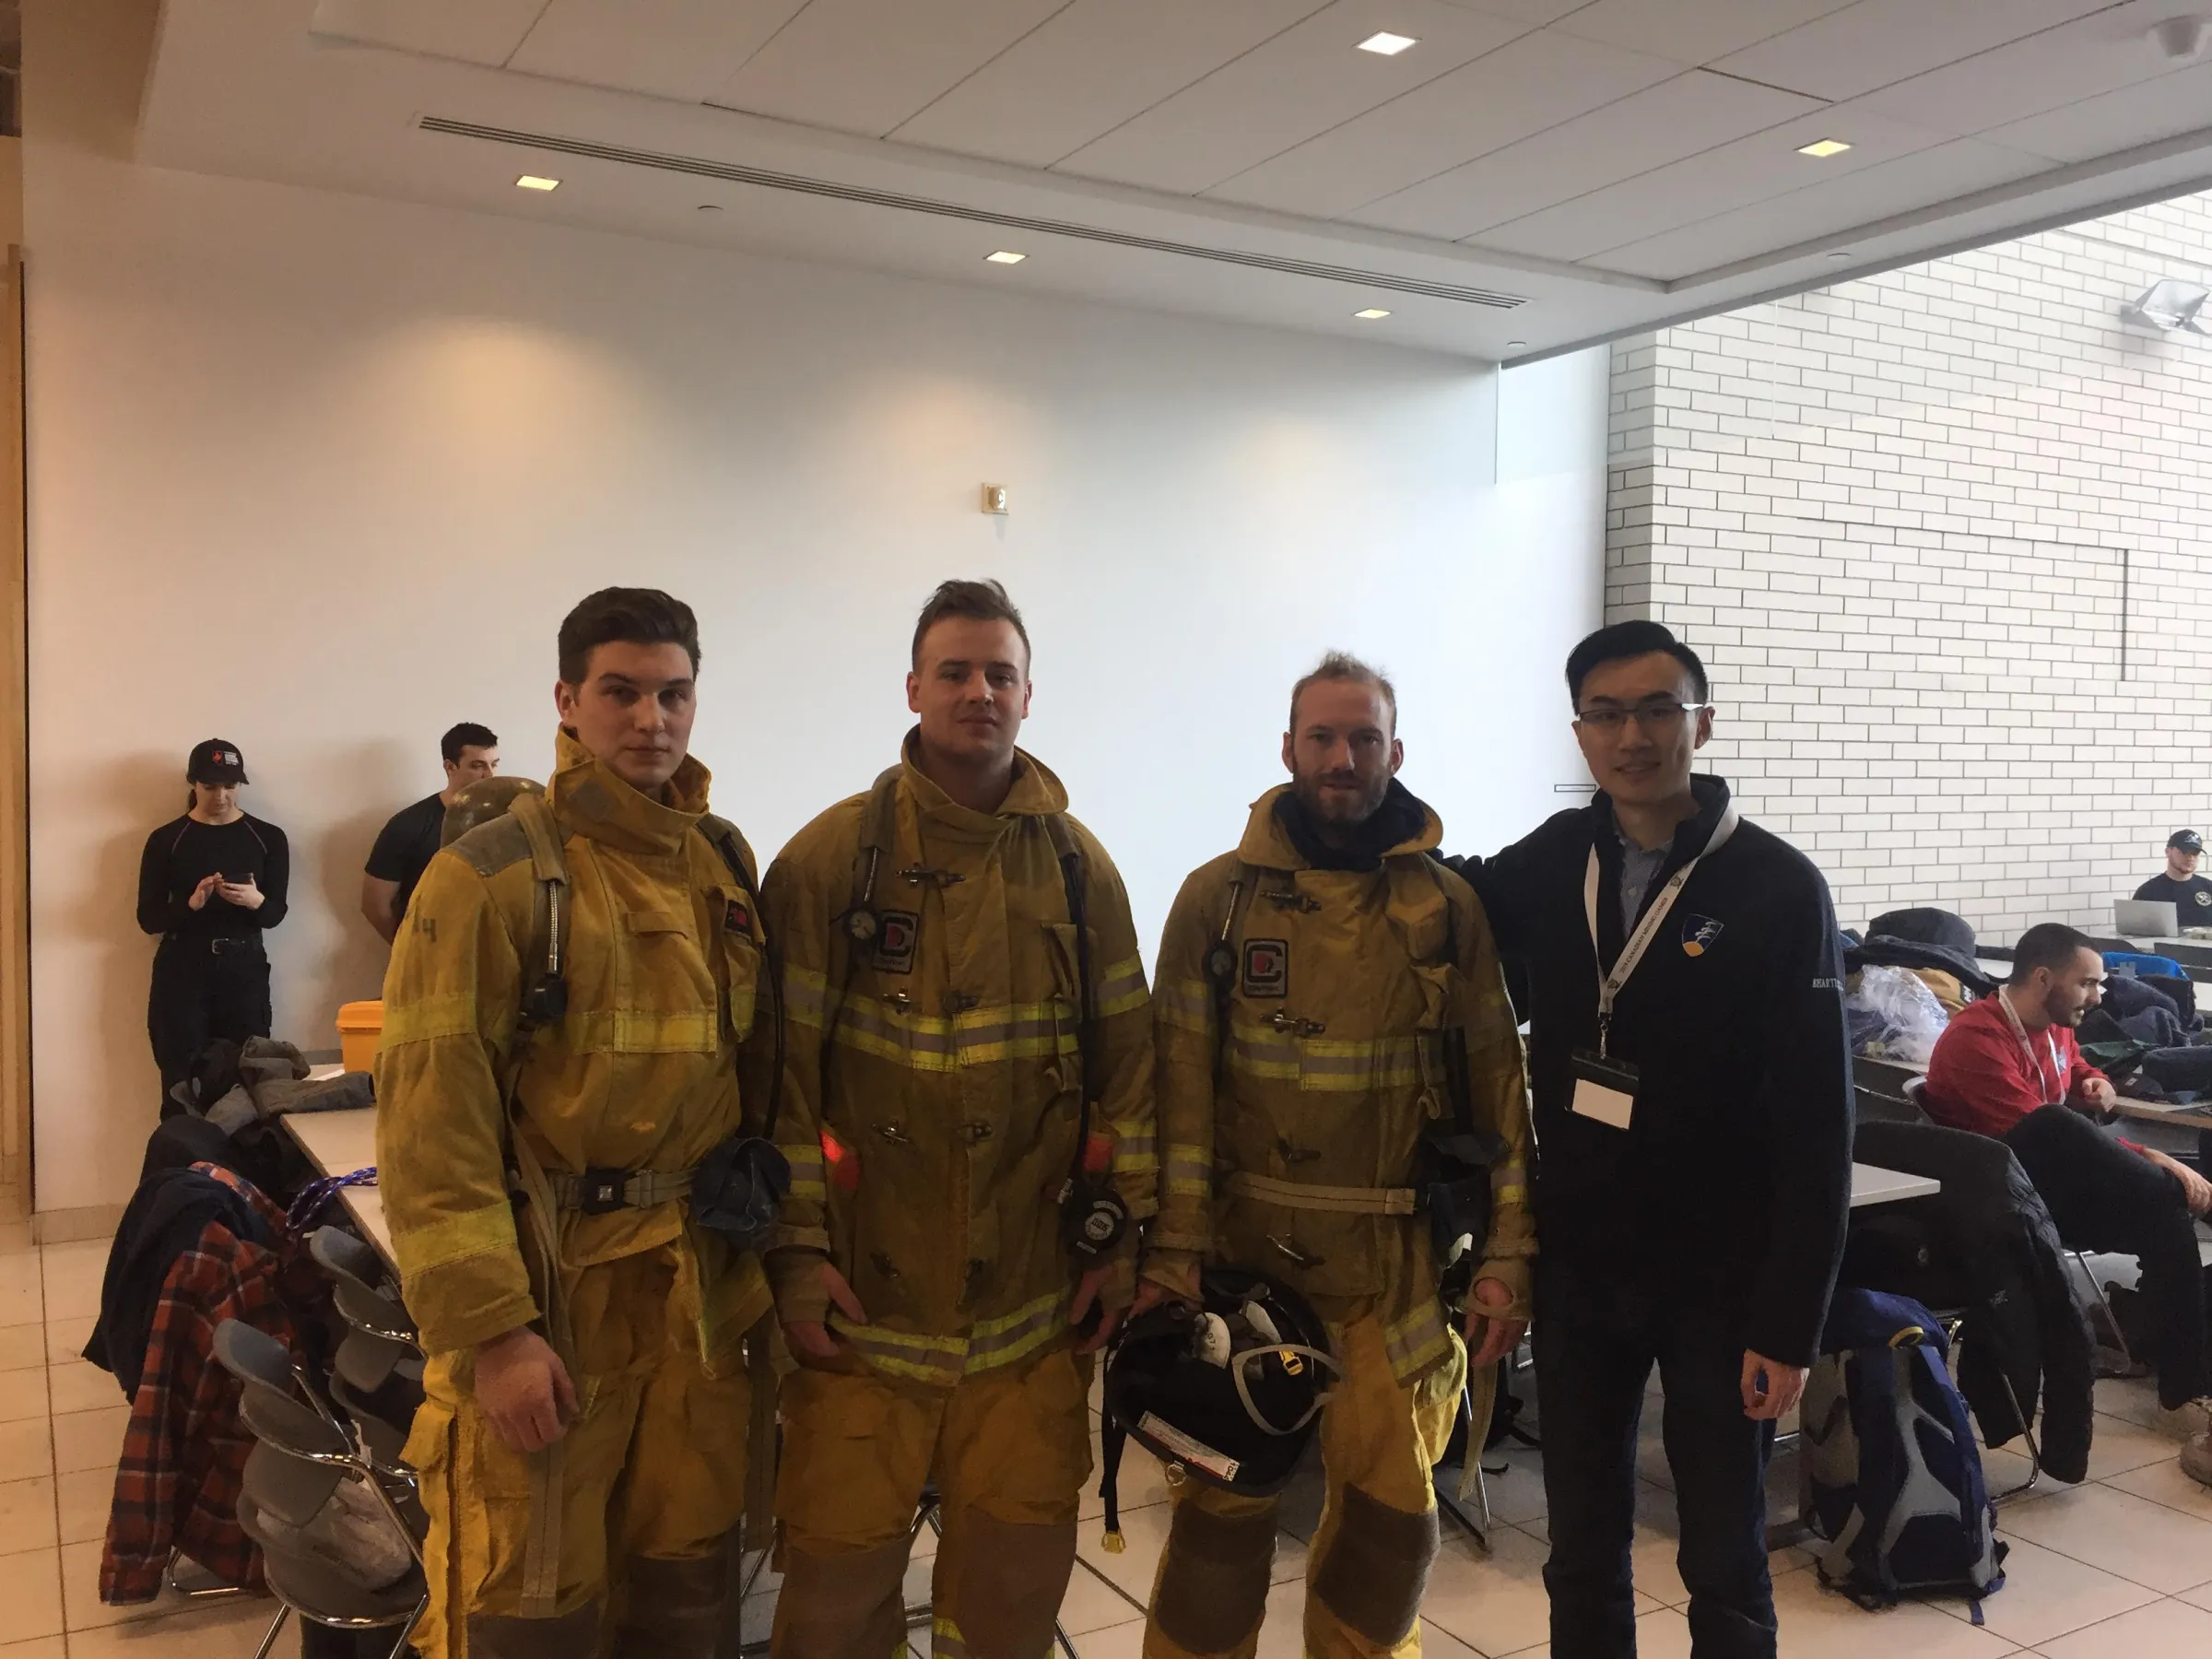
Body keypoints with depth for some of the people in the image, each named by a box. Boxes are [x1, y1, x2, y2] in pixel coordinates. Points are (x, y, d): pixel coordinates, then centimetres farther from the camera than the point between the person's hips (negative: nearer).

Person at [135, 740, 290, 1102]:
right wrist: (191, 904, -19)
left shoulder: (269, 838, 5)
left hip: (245, 968, 1)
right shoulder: (166, 840, 2)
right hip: (181, 970, -1)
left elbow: (276, 914, 3)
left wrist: (255, 901, -19)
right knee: (181, 1085, -3)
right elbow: (148, 918, -1)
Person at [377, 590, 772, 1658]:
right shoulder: (490, 875, -10)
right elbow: (431, 1123, -14)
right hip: (544, 1288, -5)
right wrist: (489, 1326, -17)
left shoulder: (725, 864, 8)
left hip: (698, 1288, 5)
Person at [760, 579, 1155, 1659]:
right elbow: (785, 1068, -5)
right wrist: (797, 1250, -6)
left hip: (1033, 1286, 3)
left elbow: (1124, 1056, 7)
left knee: (1022, 1550, 11)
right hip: (868, 1284, -2)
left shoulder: (1077, 866, 5)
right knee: (843, 1557, 5)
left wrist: (1120, 1233, 5)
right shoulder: (832, 857, -4)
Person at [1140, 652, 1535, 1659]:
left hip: (1398, 1265, 1)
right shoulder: (1219, 897, -1)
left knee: (1391, 1507, 9)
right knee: (1224, 1504, 6)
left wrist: (1505, 1257, -2)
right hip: (1247, 1250, -1)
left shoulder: (1448, 907, 2)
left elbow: (1497, 1085, 3)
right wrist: (1173, 1255, -9)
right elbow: (1180, 1086, -4)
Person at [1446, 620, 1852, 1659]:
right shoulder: (1554, 861, 0)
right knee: (1582, 1554, 15)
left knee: (1723, 1566, 12)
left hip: (1720, 1281, -3)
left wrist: (1790, 1324, -14)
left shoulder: (1779, 887, -12)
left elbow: (1817, 1130, -13)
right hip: (1575, 1269, 4)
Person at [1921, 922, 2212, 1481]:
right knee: (2055, 1128, -35)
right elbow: (2042, 1138, -26)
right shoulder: (1976, 1040, -19)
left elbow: (2080, 1073, 32)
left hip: (2056, 1191, 8)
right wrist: (2155, 1163, -25)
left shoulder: (2054, 1028, 10)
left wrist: (2096, 1085, 7)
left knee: (2164, 1212, -18)